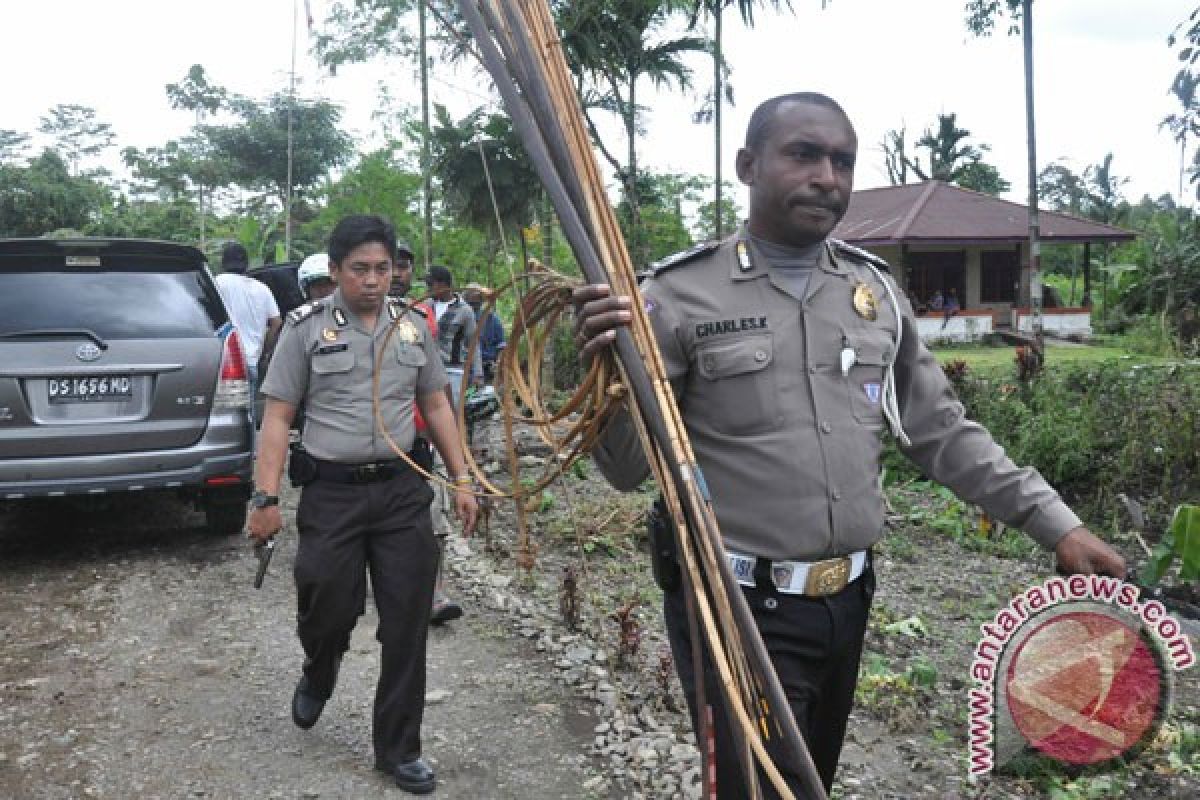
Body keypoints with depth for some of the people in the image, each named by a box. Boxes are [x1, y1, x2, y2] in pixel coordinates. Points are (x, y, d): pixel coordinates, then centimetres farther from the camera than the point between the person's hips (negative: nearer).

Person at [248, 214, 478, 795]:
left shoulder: (413, 326, 9)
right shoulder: (307, 328, -2)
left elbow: (436, 406, 14)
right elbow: (278, 417, -3)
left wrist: (461, 478, 9)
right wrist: (266, 497, -9)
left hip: (403, 491, 3)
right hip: (331, 493, -3)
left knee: (407, 625, 4)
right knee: (330, 609, 1)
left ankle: (399, 750, 19)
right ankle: (318, 673, 40)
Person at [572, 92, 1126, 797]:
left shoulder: (876, 290, 5)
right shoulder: (682, 295, -10)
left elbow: (944, 433, 10)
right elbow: (630, 469, -10)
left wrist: (1057, 525, 5)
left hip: (848, 601, 6)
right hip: (735, 609, -5)